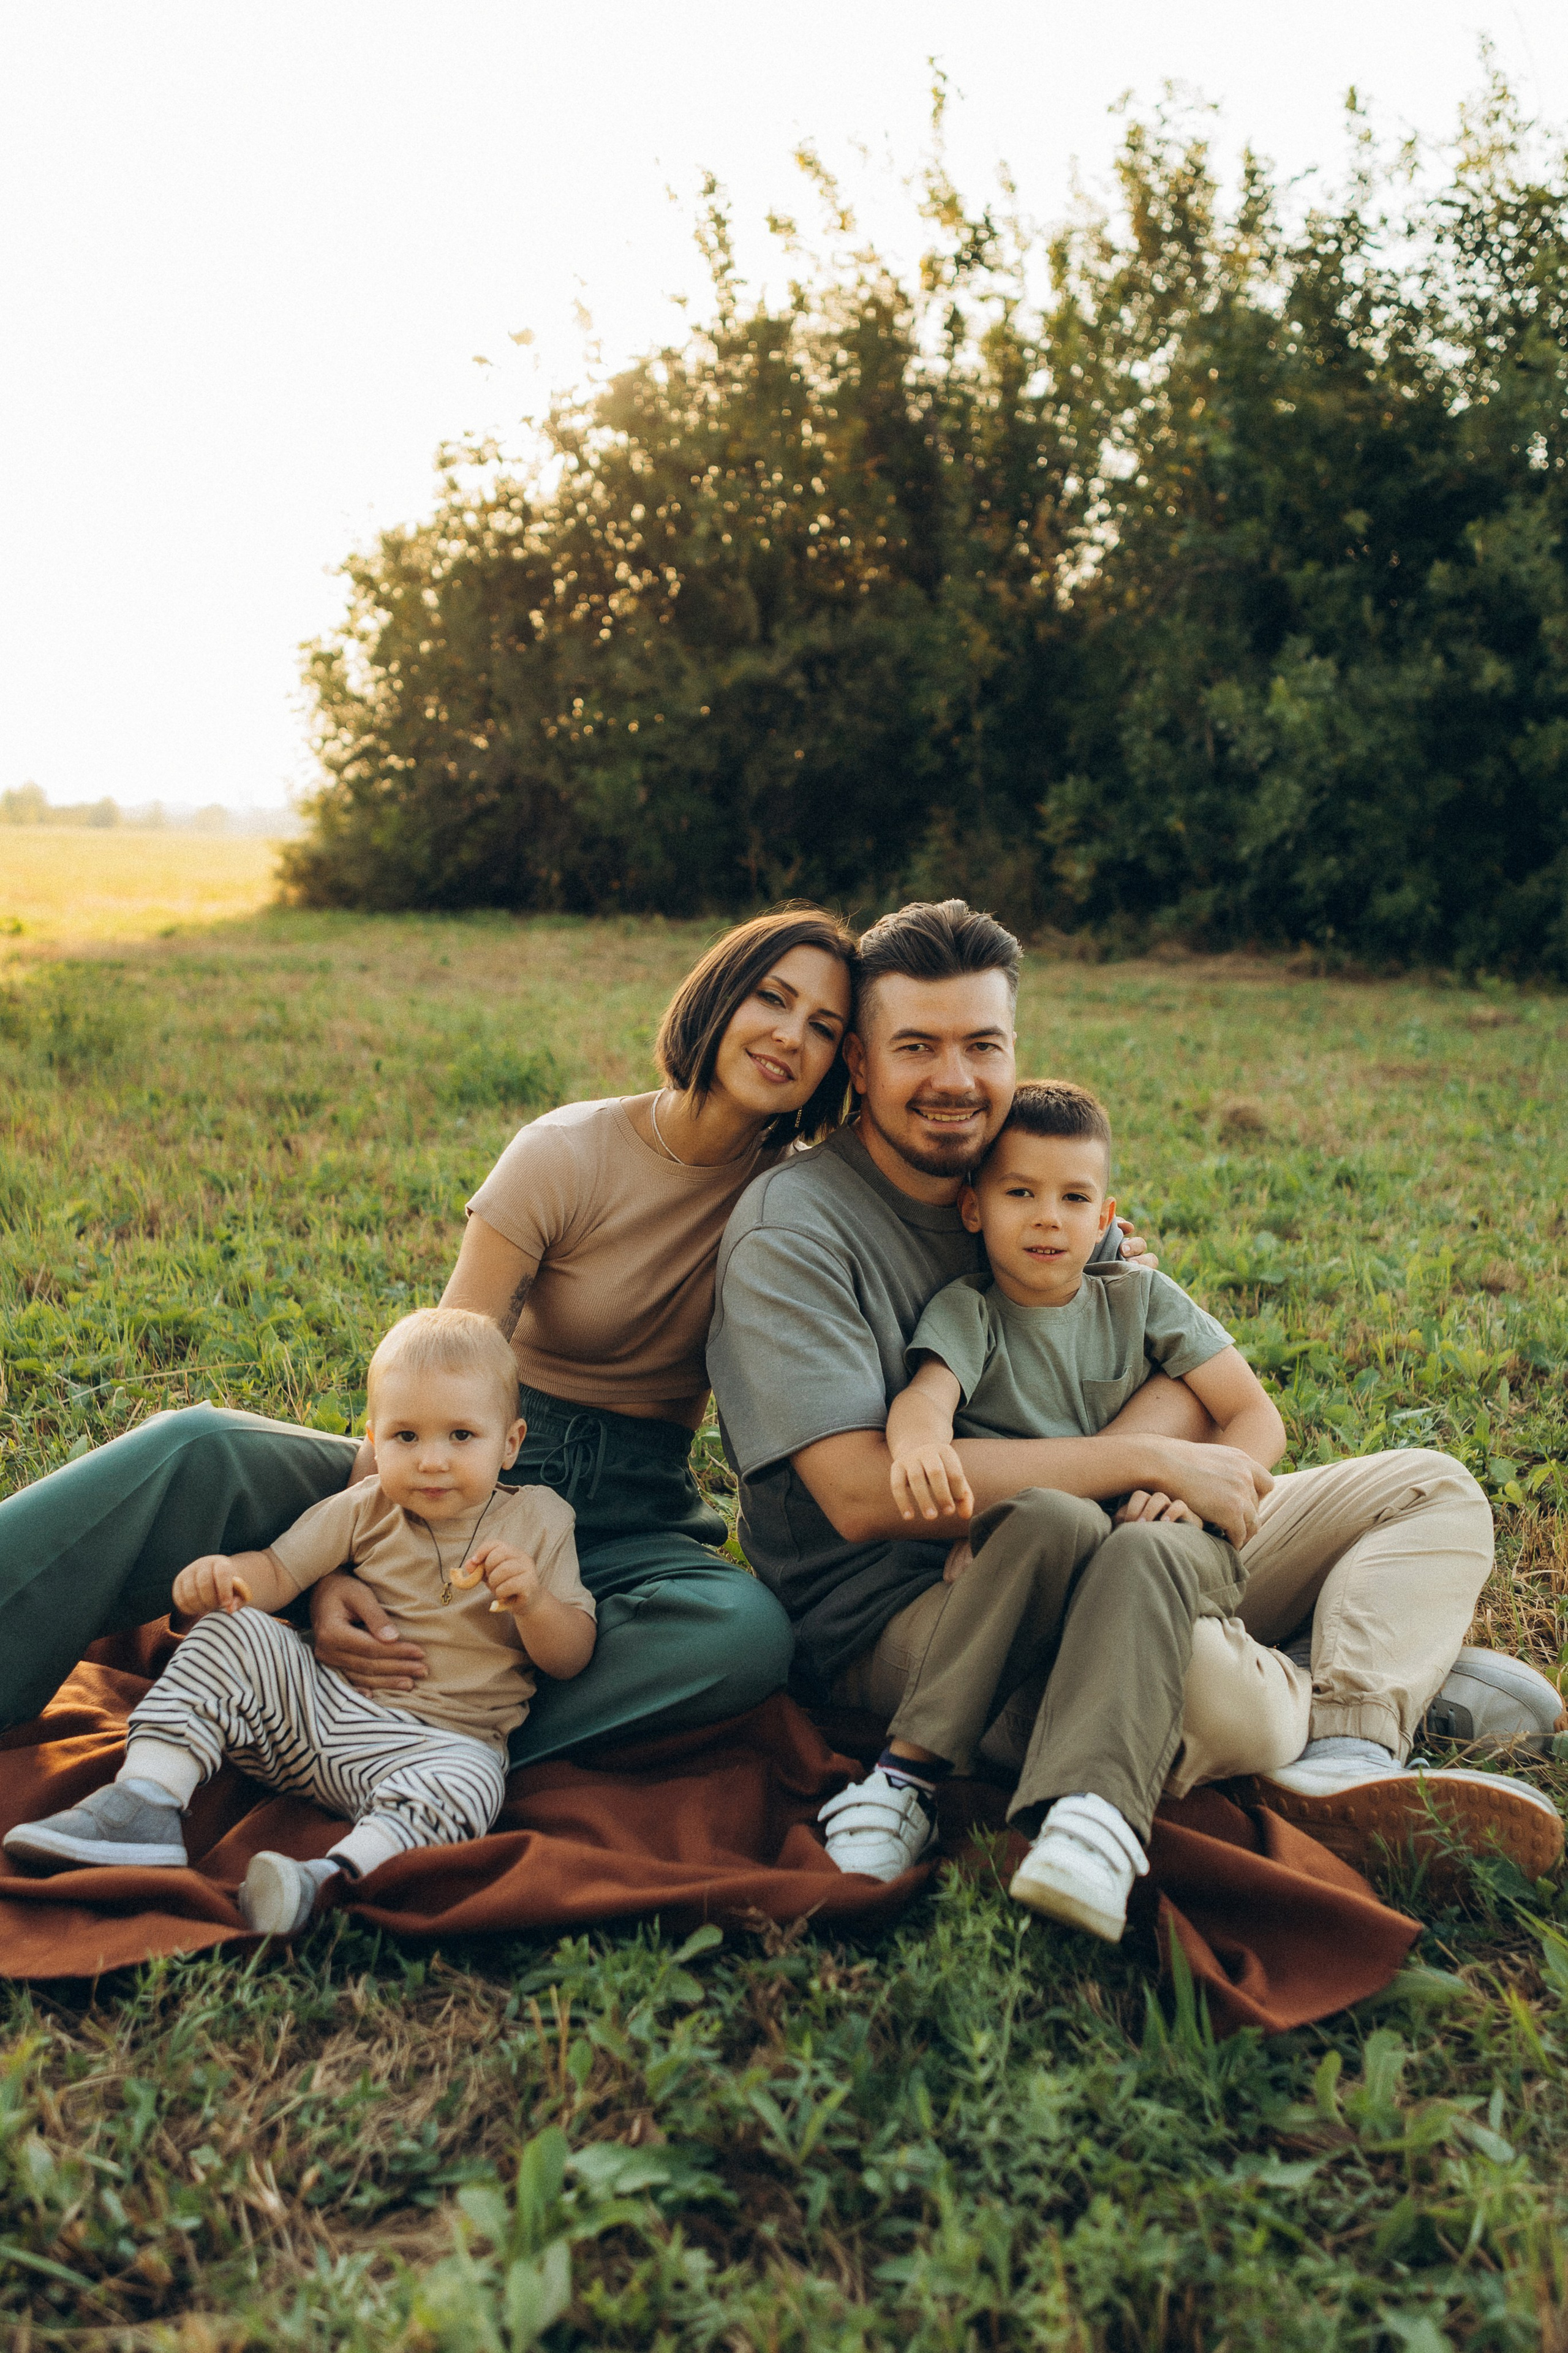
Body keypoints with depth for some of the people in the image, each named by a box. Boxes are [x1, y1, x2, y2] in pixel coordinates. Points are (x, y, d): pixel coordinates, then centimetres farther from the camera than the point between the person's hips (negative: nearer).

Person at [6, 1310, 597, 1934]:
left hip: (441, 1739, -3)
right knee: (234, 1635, -15)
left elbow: (570, 1660, 2)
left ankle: (335, 1878, -55)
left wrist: (532, 1601, -19)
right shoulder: (363, 1510, 5)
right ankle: (145, 1799, -23)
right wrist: (222, 1575, -21)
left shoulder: (538, 1522, 2)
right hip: (319, 1705, 3)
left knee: (468, 1783, -36)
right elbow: (278, 1570, 3)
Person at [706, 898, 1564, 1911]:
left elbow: (1200, 1379, 5)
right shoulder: (791, 1228, -12)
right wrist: (1151, 1462, -21)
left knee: (1433, 1489, 4)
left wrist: (1090, 1468, -19)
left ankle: (1351, 1754, -22)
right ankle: (1408, 1663, -6)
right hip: (897, 1612, -8)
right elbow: (865, 1494, -23)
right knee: (1217, 1699, -38)